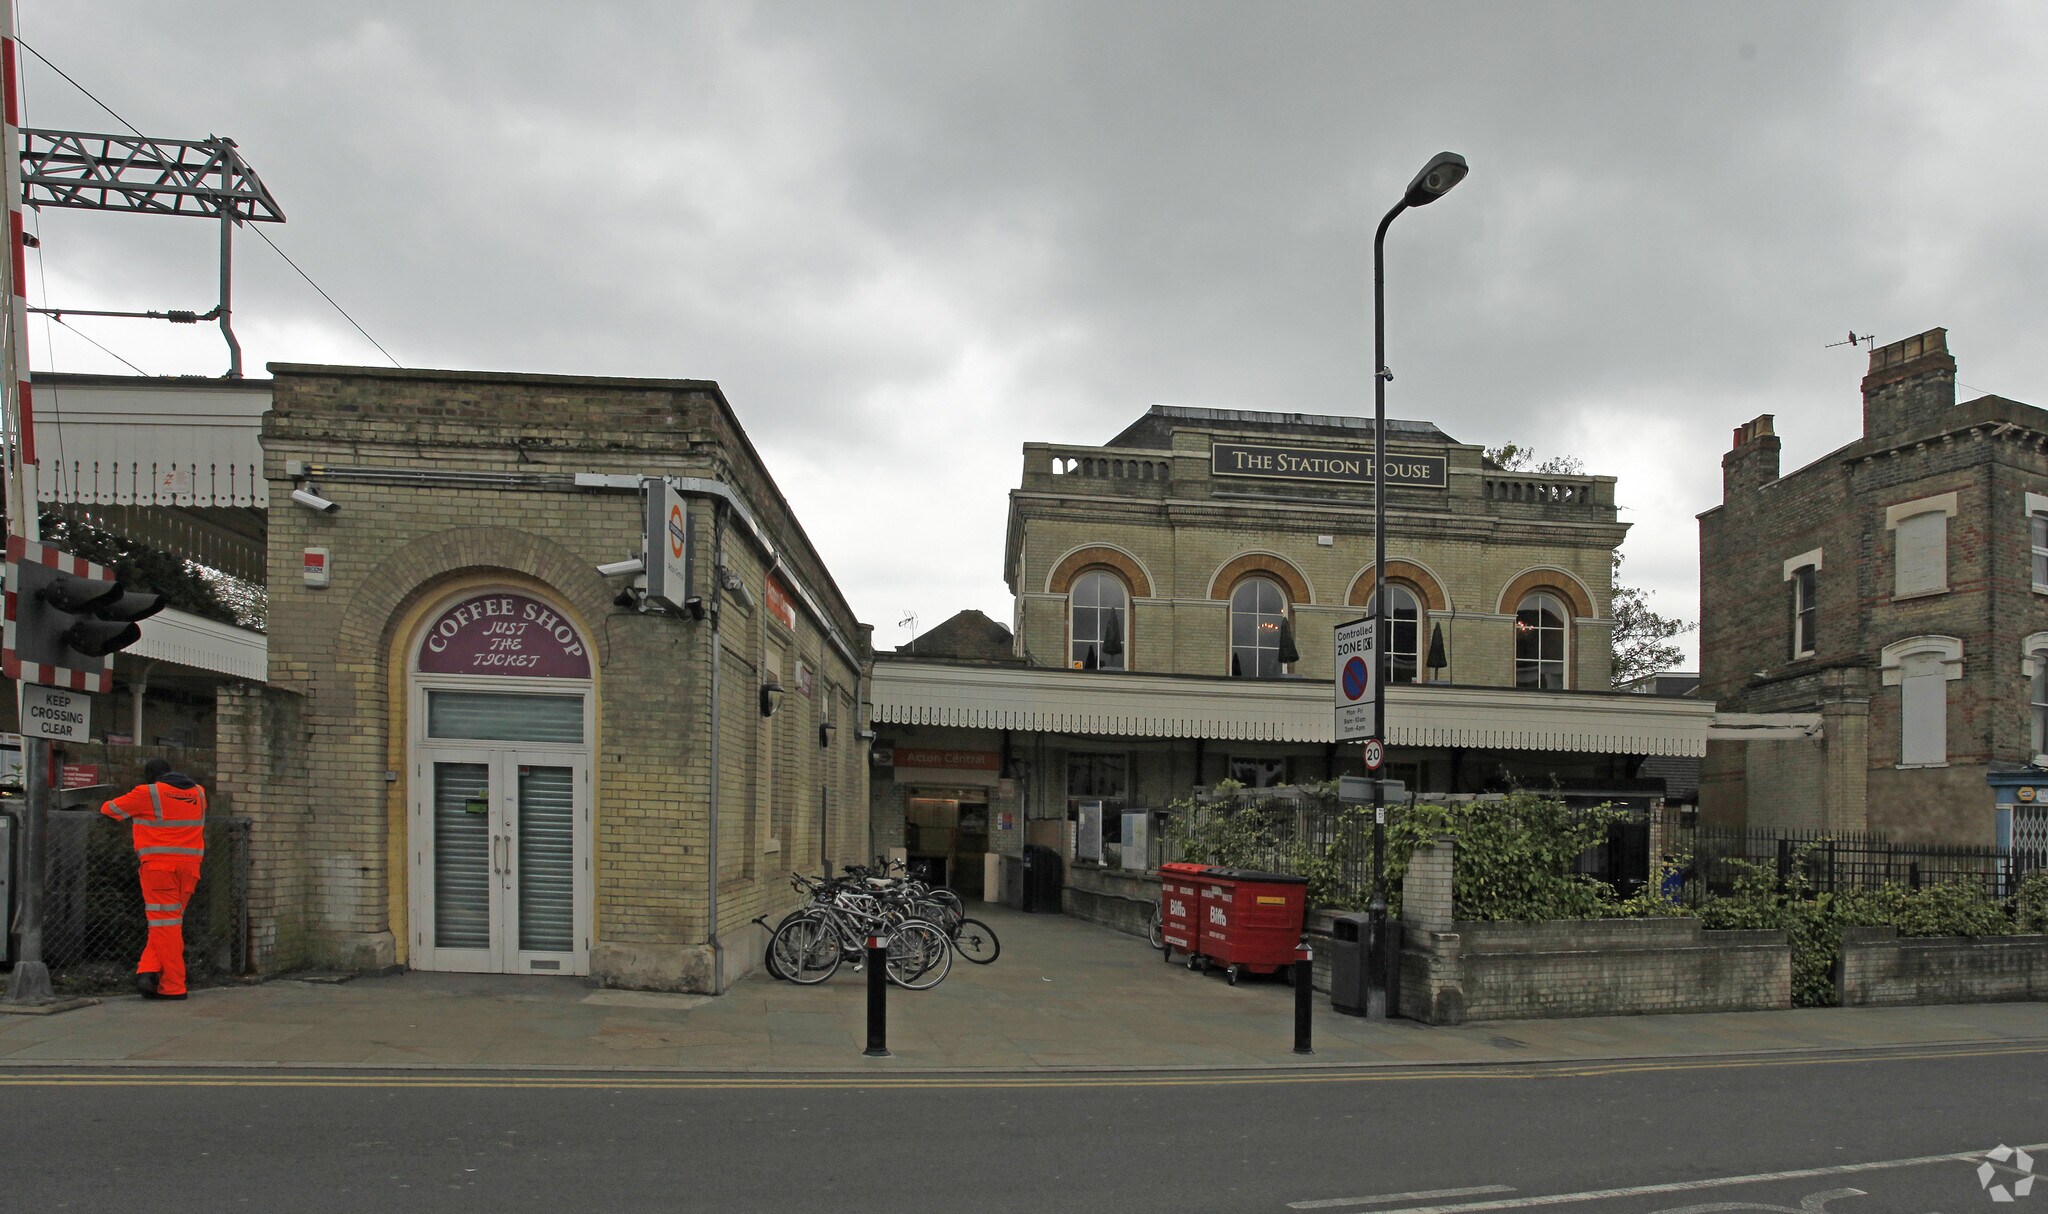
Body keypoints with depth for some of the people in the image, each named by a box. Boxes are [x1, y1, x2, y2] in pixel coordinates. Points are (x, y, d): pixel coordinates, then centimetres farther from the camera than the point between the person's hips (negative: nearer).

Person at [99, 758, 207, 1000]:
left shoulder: (148, 793, -1)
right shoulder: (198, 793, 13)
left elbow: (111, 809, 9)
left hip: (159, 864, -4)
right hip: (189, 866, 4)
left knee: (165, 924, -1)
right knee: (172, 921, 12)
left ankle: (173, 985, -2)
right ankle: (149, 970, -2)